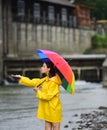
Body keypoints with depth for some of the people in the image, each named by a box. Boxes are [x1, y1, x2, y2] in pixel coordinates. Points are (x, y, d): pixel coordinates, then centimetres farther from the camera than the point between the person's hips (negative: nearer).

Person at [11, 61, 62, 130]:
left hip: (54, 109, -9)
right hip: (47, 109, 9)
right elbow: (34, 82, 14)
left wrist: (38, 92, -8)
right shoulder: (46, 80, 10)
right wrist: (21, 78, 13)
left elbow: (48, 96, -21)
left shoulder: (54, 82, -19)